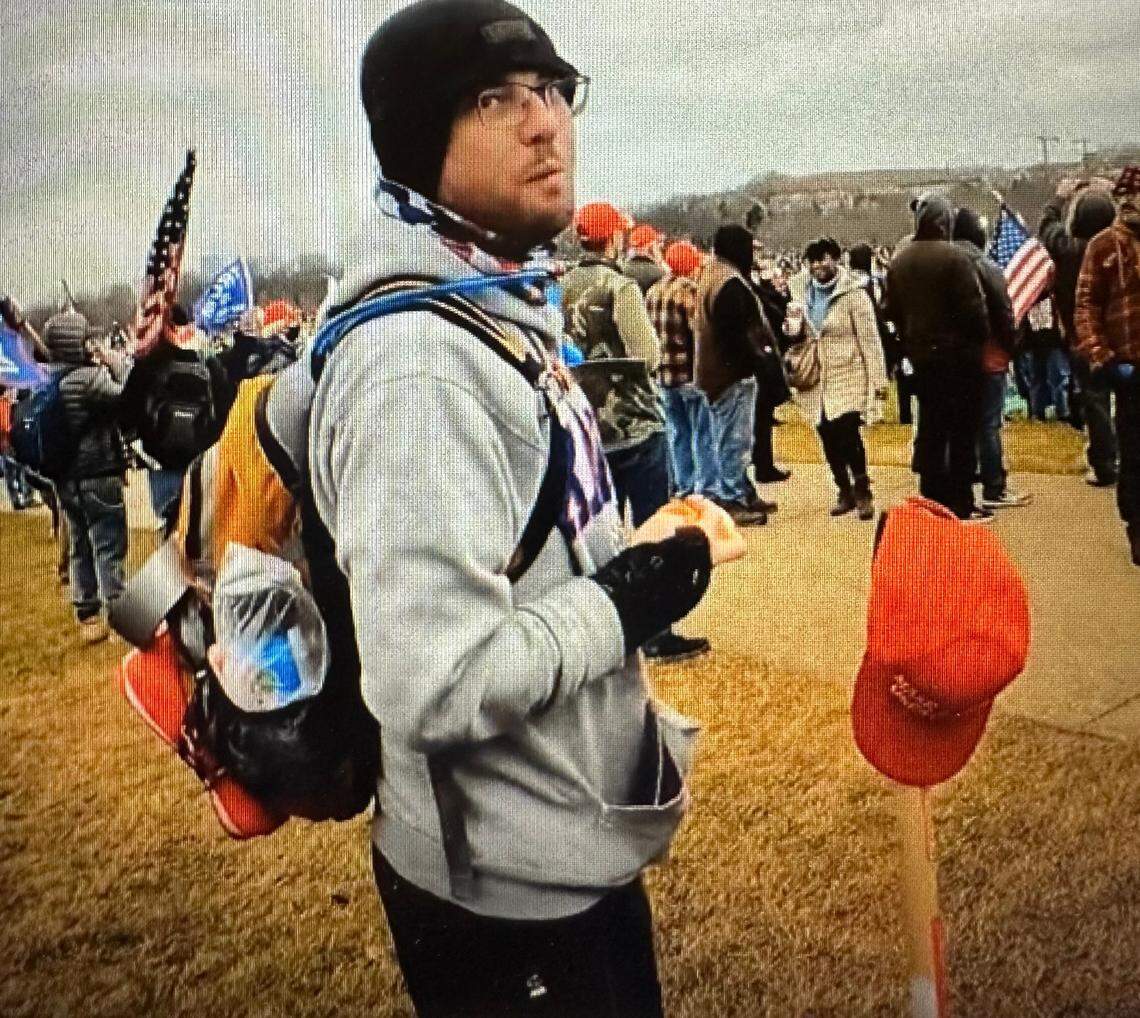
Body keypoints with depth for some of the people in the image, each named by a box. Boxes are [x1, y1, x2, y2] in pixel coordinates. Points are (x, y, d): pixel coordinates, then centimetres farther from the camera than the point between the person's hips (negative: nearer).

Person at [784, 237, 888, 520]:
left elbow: (869, 338, -8)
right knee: (828, 438, 7)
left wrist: (879, 379, -12)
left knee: (847, 433, -15)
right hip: (816, 378, 5)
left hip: (848, 375, -5)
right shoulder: (801, 291, 8)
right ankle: (845, 491, 23)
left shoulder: (853, 293, -7)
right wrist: (792, 328, -5)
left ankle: (862, 491, 3)